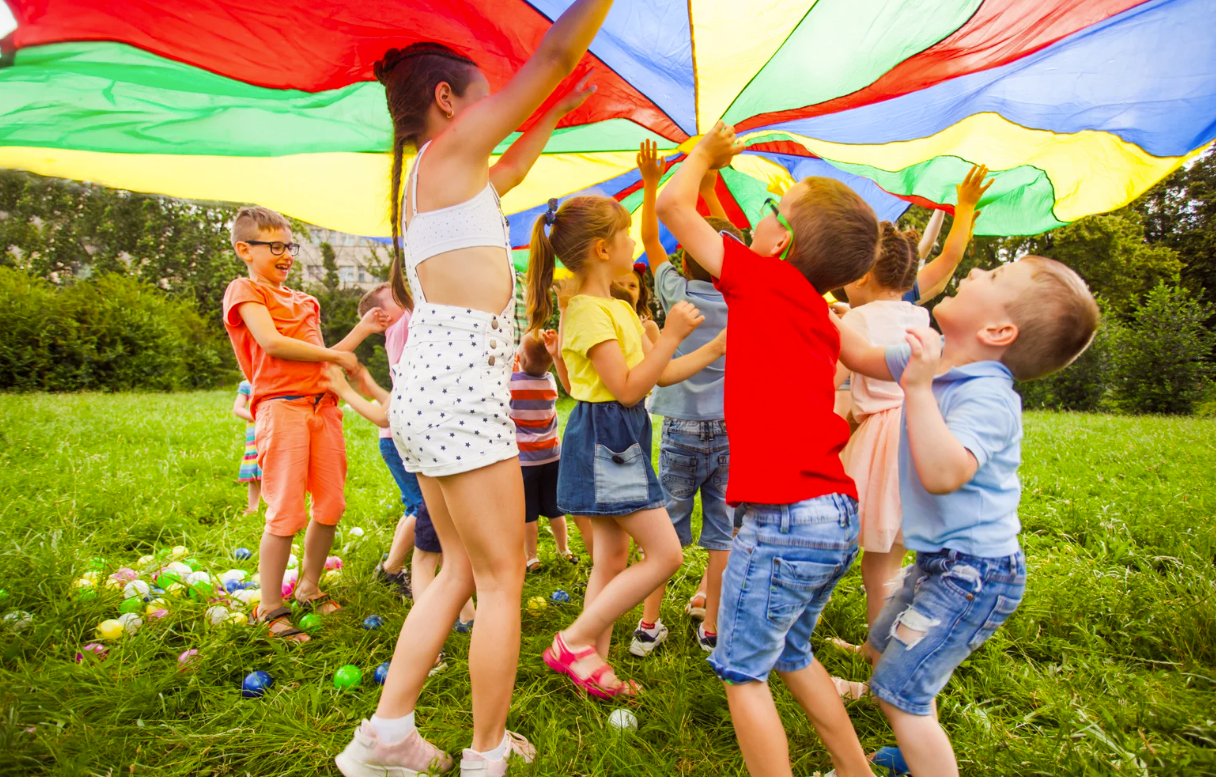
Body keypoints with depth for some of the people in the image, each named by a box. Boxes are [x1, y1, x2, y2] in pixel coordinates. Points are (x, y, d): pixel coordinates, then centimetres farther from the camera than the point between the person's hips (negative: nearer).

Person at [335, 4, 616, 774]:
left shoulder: (423, 178, 21)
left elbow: (513, 170, 38)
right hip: (461, 392, -10)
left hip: (427, 393, 10)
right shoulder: (449, 149, -3)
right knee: (502, 580, 2)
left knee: (463, 569, 17)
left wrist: (558, 112, 44)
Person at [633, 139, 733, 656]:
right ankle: (711, 628, 20)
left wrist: (651, 182, 18)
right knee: (721, 533, 9)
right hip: (730, 430, 1)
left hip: (681, 430, -1)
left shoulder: (677, 294, -5)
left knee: (667, 531, 9)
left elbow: (650, 239, 10)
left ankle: (648, 625, 19)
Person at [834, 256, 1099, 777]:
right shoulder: (935, 357, -1)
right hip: (939, 560, 10)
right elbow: (861, 355, 13)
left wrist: (918, 388, -41)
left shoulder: (986, 397, -27)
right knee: (883, 650, 25)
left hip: (972, 573, -9)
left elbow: (943, 474, -43)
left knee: (900, 692, -5)